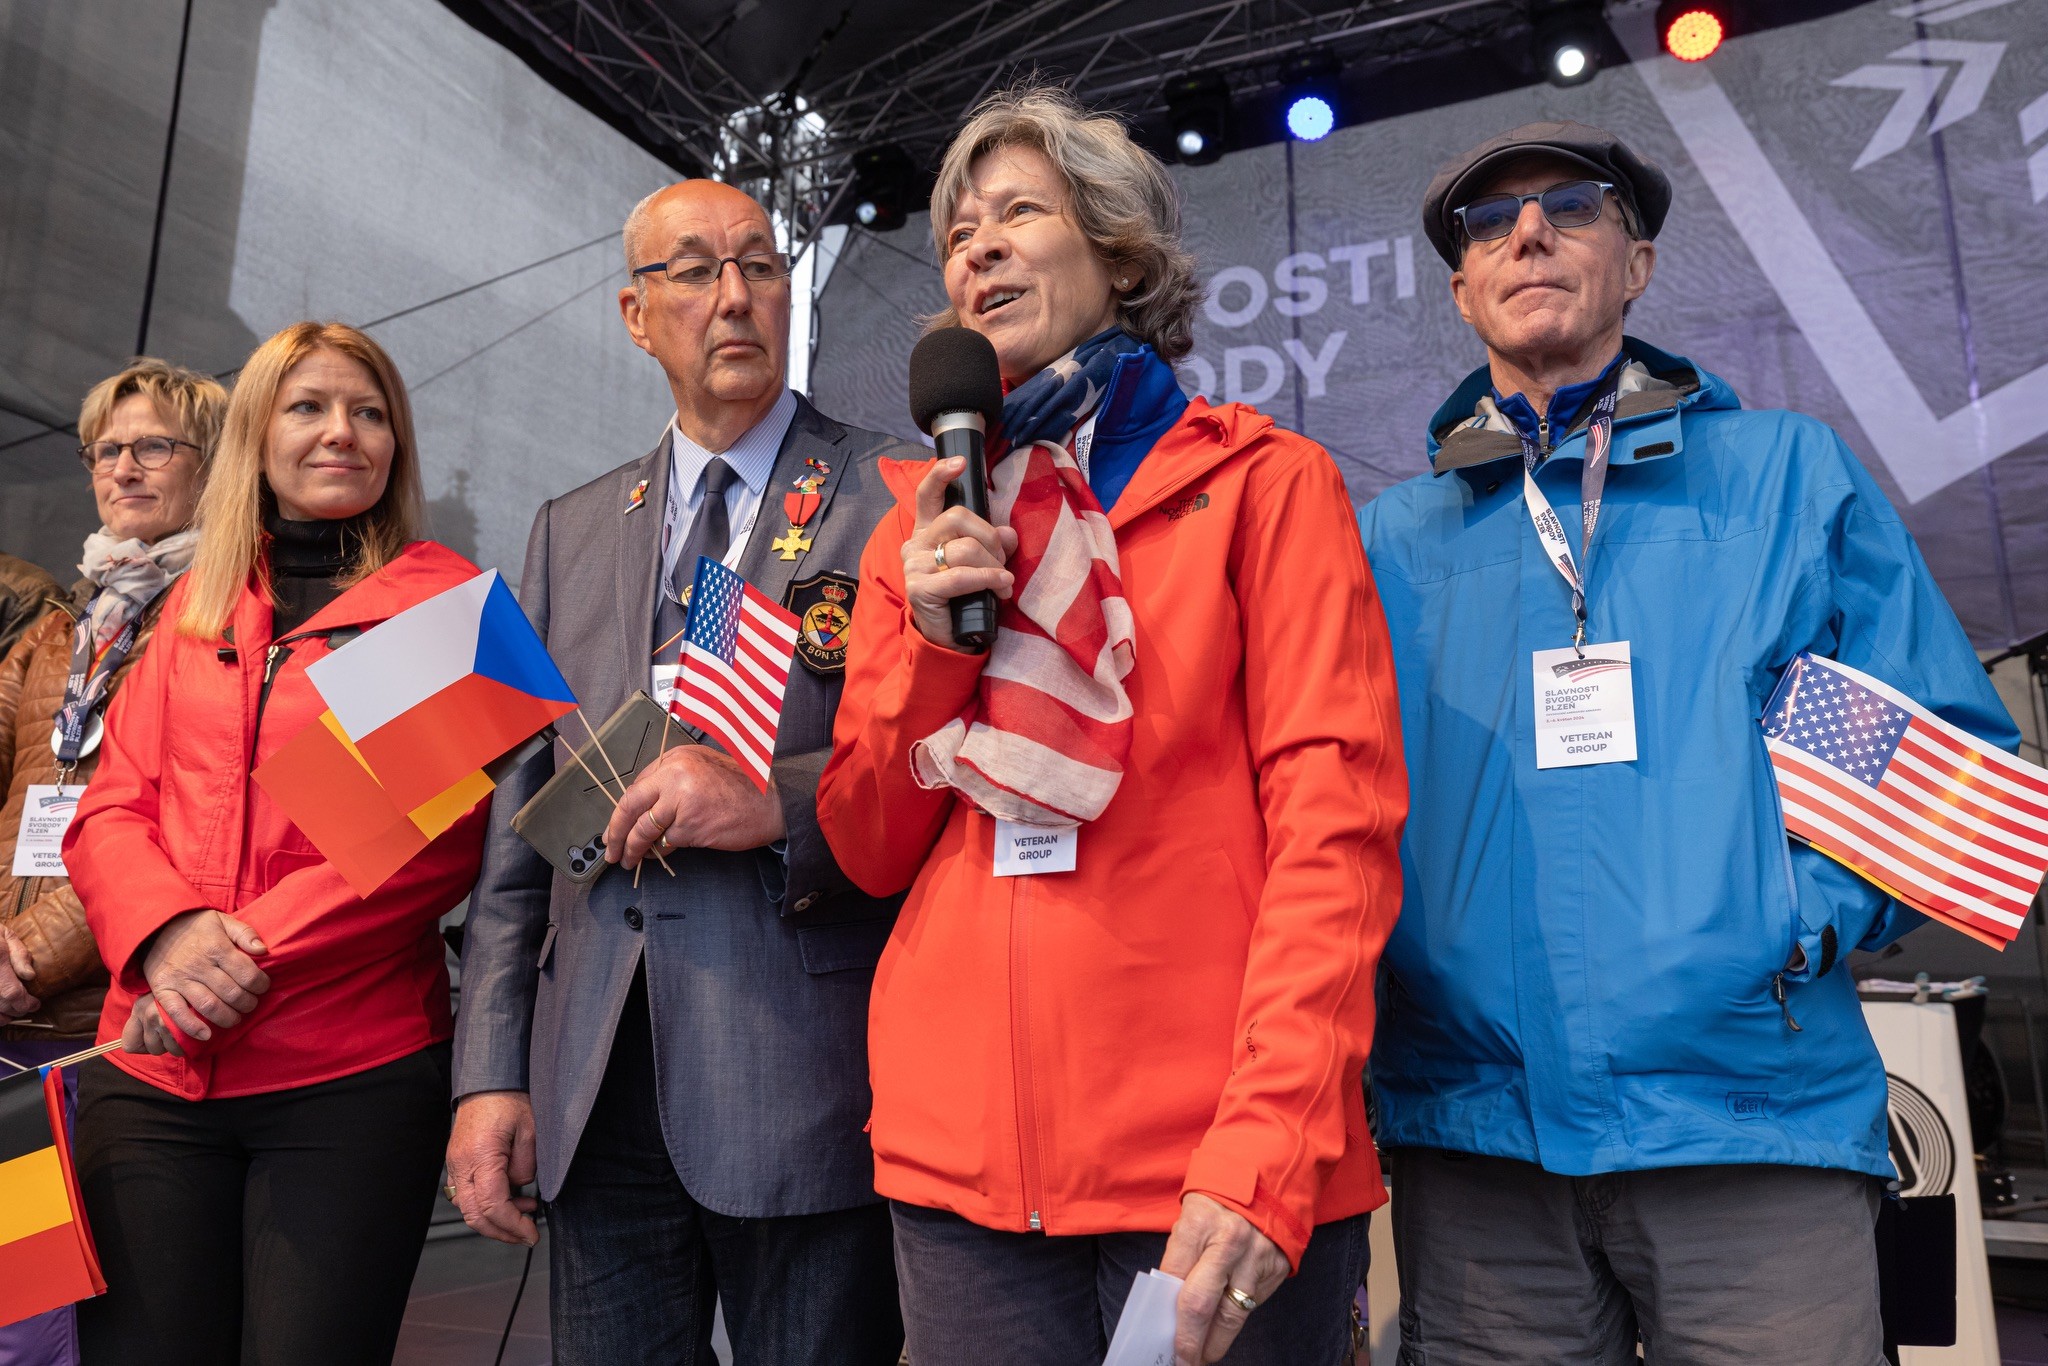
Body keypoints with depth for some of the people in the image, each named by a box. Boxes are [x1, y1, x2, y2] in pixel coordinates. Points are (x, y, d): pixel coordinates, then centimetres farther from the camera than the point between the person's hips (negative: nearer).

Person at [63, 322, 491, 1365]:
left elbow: (444, 836, -9)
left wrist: (252, 955, -15)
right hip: (152, 1071, 4)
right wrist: (169, 932, -11)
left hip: (352, 1073, -4)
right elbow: (109, 809, 9)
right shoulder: (197, 603, 14)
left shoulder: (447, 596, -1)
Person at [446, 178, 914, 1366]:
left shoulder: (896, 498, -2)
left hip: (807, 1077, -4)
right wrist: (492, 1071, 6)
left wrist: (783, 802, -21)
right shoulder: (573, 530, 13)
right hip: (593, 1084, 5)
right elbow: (521, 819, 11)